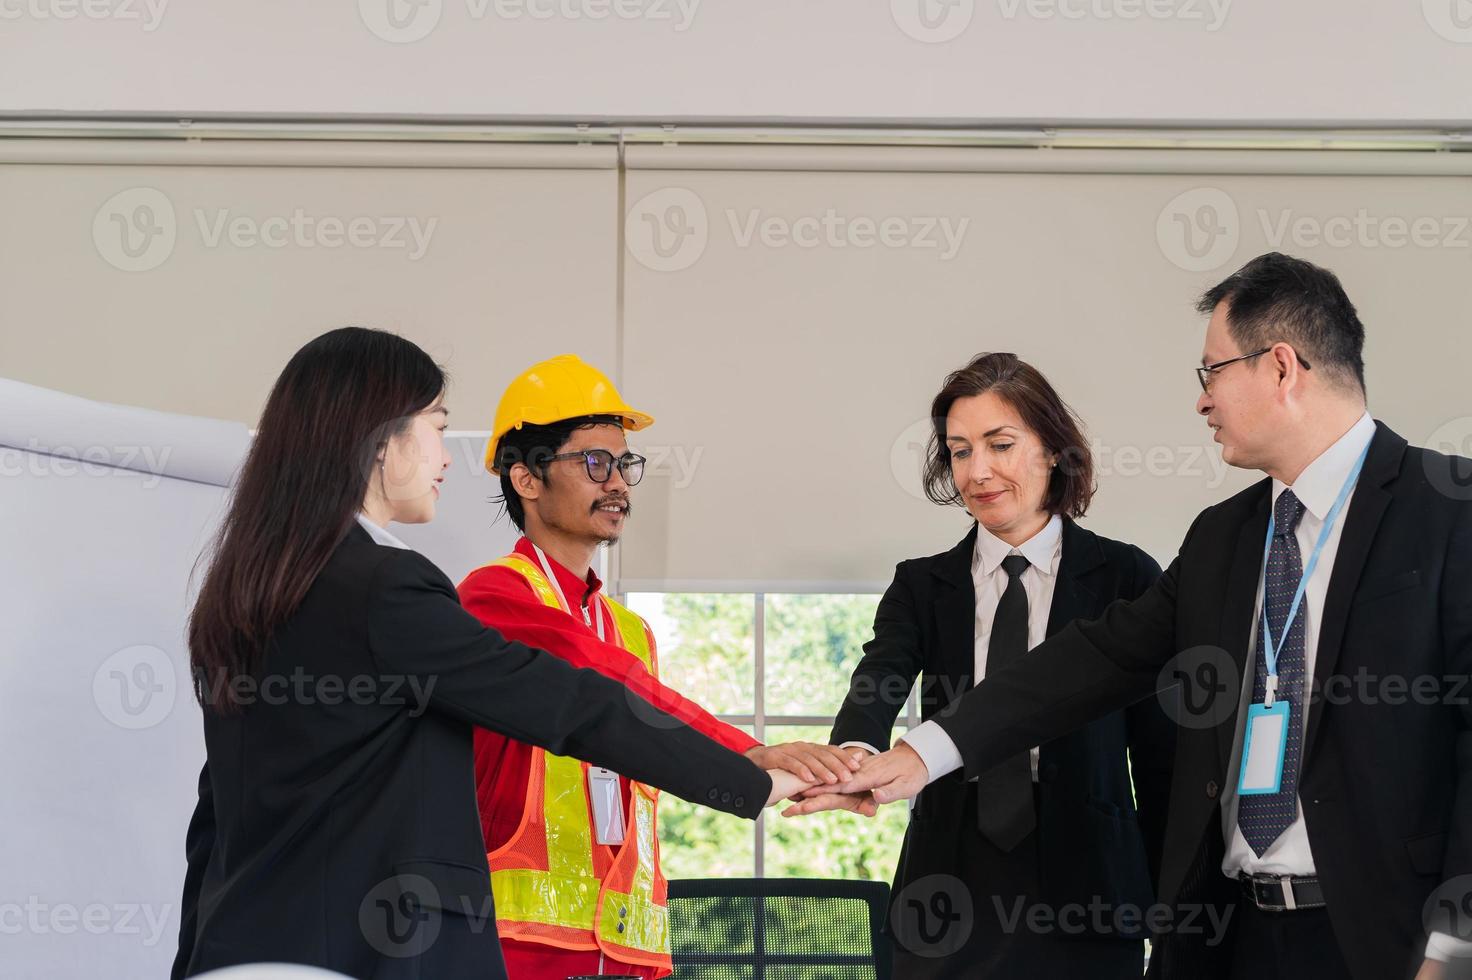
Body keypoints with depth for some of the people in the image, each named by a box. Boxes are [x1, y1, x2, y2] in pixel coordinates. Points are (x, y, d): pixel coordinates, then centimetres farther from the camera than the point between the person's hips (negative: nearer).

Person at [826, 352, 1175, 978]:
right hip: (949, 897, 2)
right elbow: (879, 679, -13)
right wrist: (855, 752, -35)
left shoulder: (1126, 578, 0)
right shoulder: (921, 587, 7)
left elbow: (1160, 760, 0)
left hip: (1084, 896, -2)